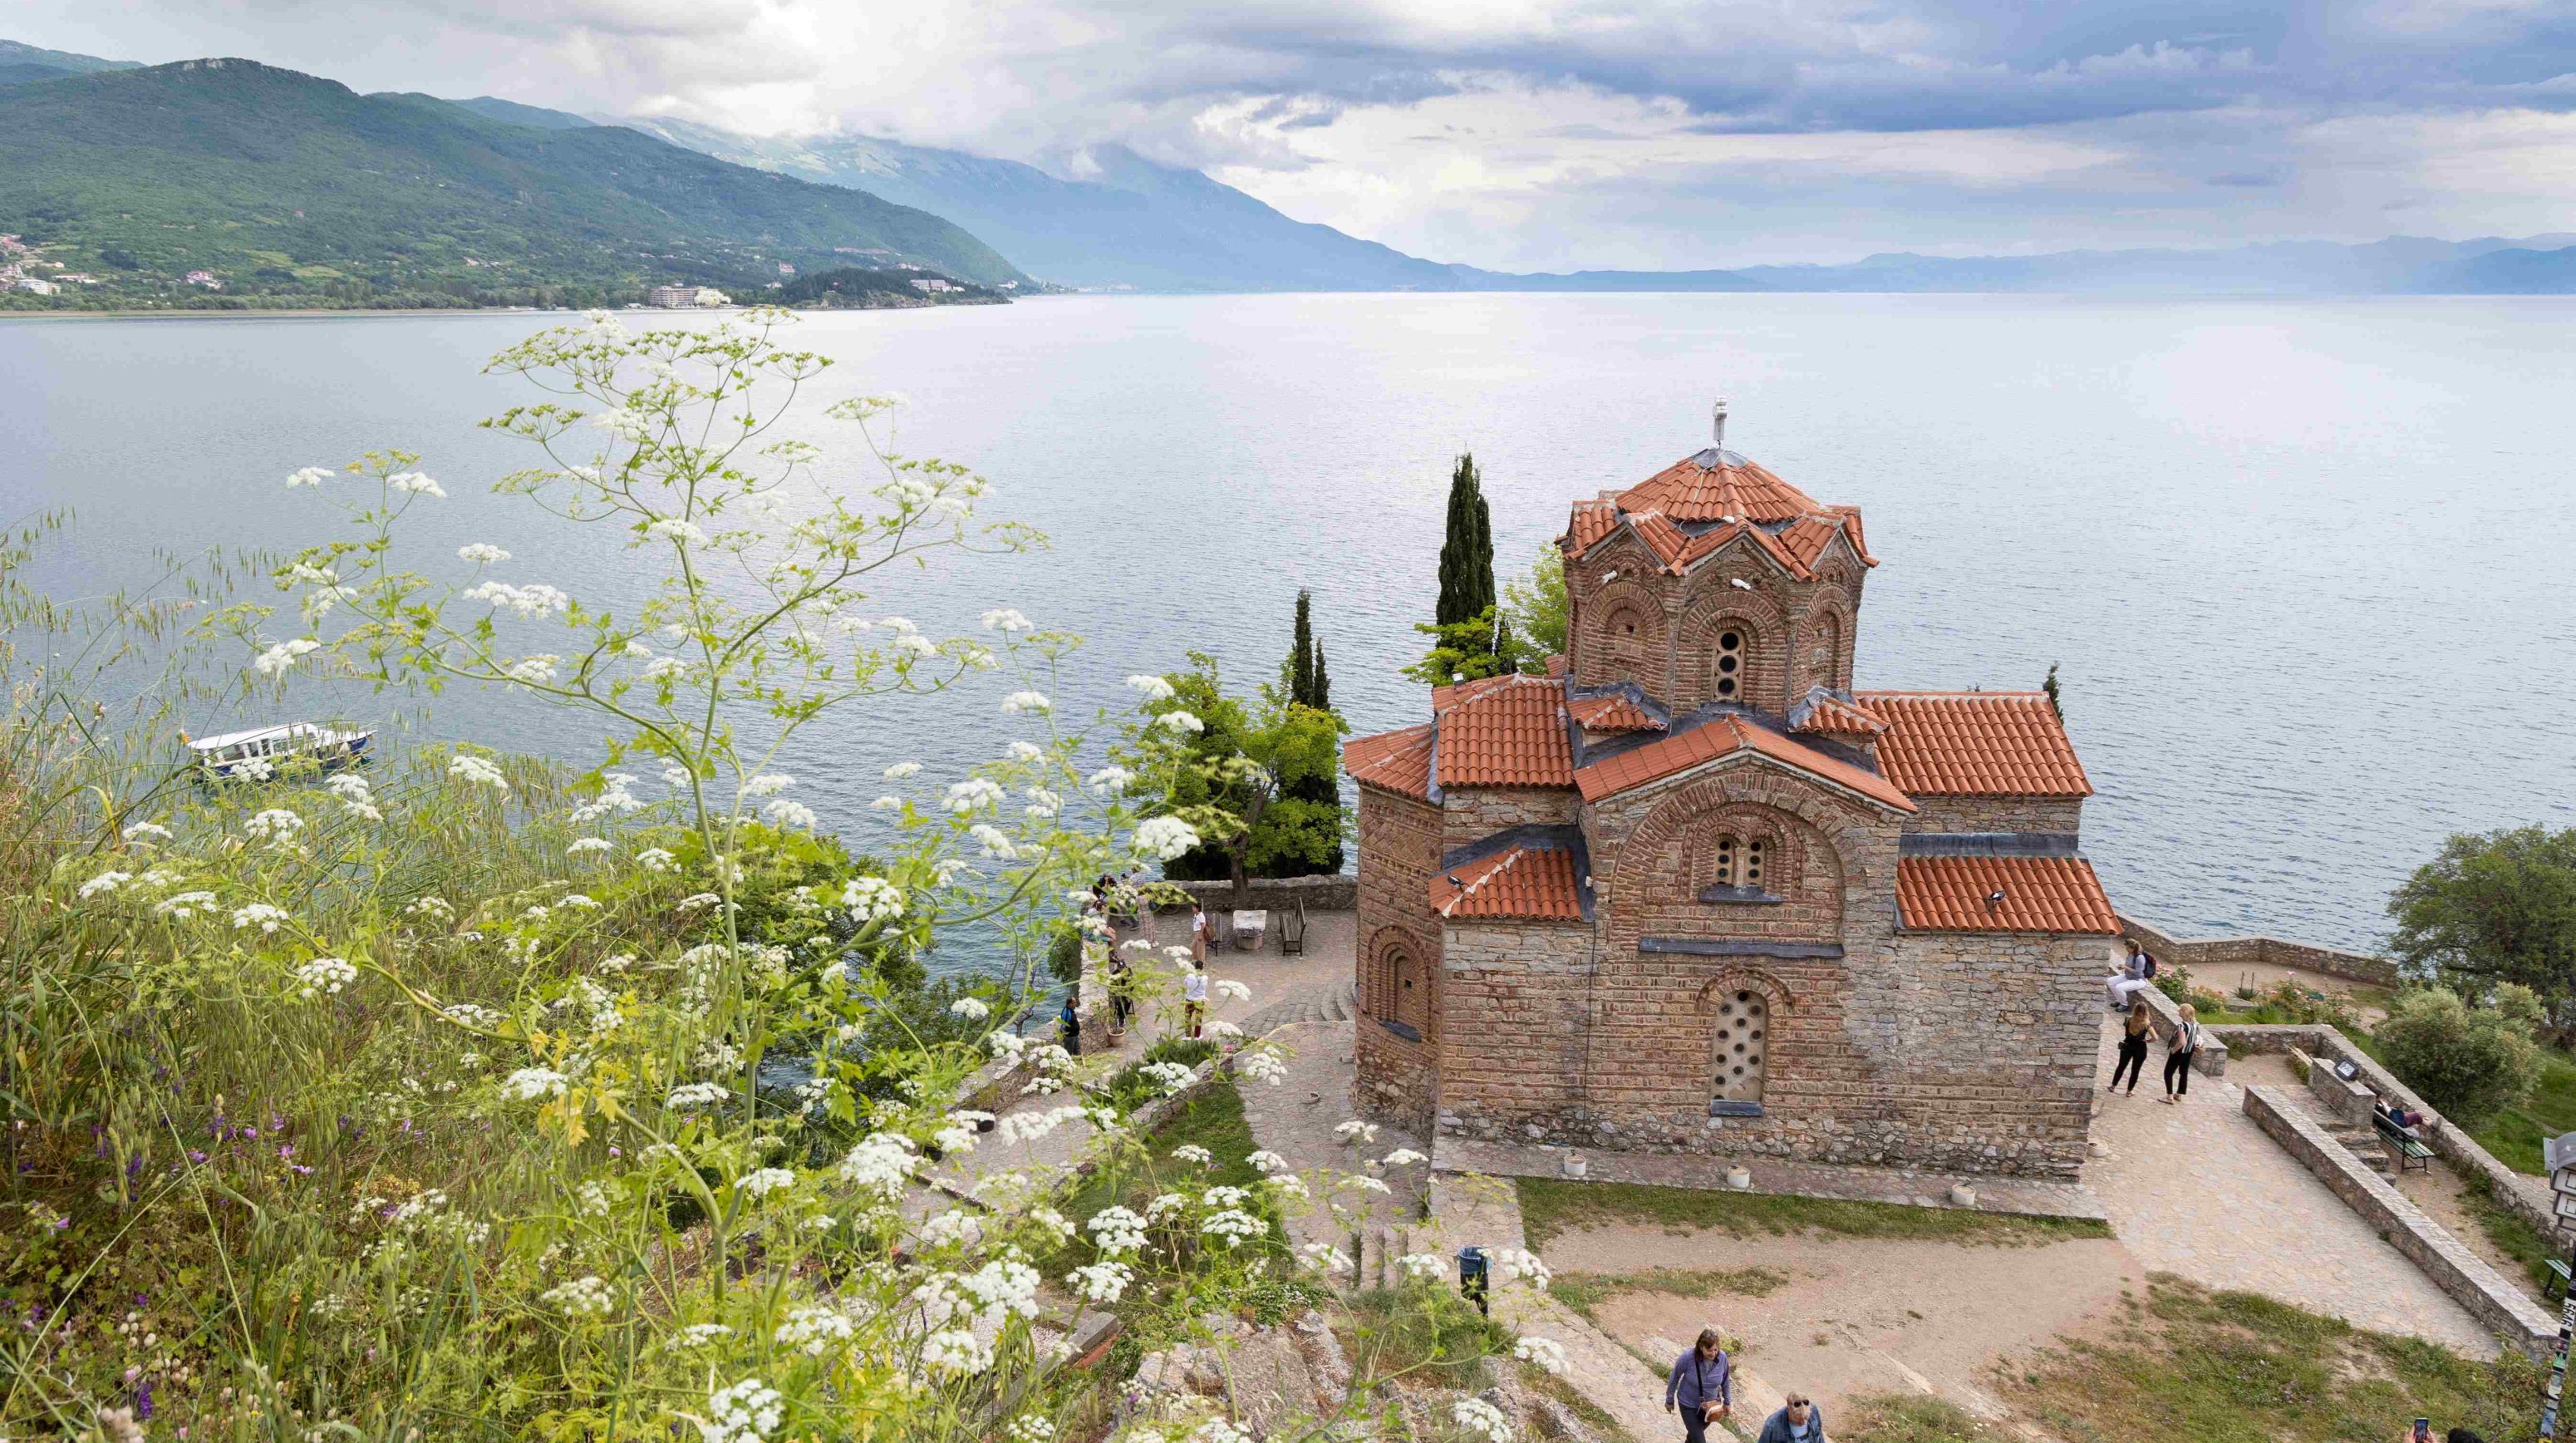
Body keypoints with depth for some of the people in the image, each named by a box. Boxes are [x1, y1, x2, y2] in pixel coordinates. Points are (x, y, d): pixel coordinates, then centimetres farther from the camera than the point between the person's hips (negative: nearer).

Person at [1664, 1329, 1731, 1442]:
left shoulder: (1722, 1357, -21)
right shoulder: (1688, 1357, -30)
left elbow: (1725, 1380, -1)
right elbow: (1675, 1377, -12)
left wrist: (1727, 1401, 10)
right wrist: (1670, 1400, 0)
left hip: (1710, 1404, 3)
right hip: (1689, 1404, -3)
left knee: (1695, 1434, 25)